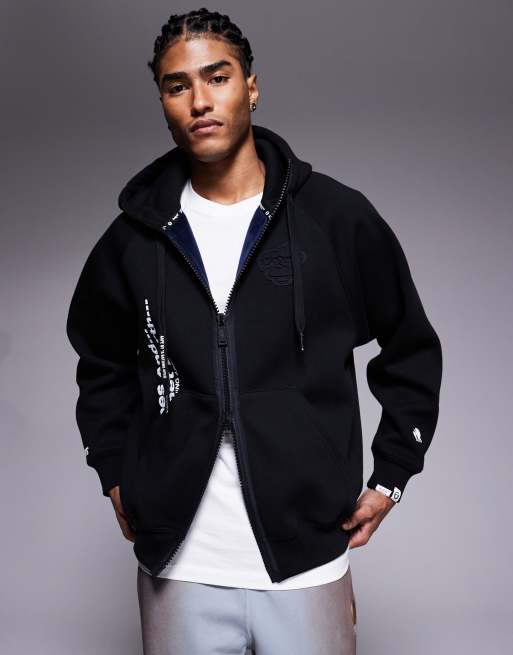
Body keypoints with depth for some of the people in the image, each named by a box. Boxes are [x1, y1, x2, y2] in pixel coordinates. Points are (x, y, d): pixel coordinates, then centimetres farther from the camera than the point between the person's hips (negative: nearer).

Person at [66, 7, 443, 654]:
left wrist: (389, 477, 4)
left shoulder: (339, 218, -4)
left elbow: (411, 351, 7)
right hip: (177, 566, 2)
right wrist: (115, 475, 10)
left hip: (306, 559, -1)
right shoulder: (135, 236, 2)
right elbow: (102, 363, 18)